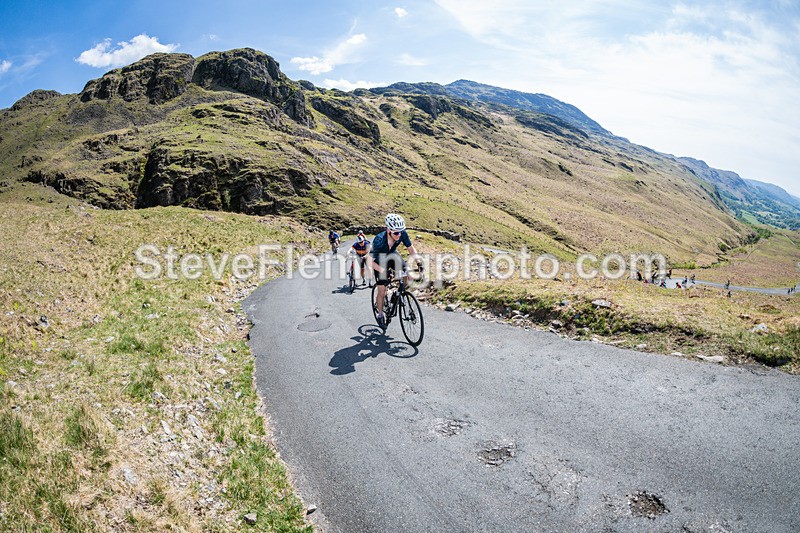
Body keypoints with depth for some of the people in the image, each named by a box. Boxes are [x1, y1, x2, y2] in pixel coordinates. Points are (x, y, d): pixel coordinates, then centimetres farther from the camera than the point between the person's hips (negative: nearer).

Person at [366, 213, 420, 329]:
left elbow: (412, 250, -15)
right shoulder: (379, 240, -38)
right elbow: (370, 261, -34)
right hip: (380, 261, -3)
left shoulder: (402, 234, -29)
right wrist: (383, 271, -45)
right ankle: (380, 315, 18)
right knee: (382, 291, -4)